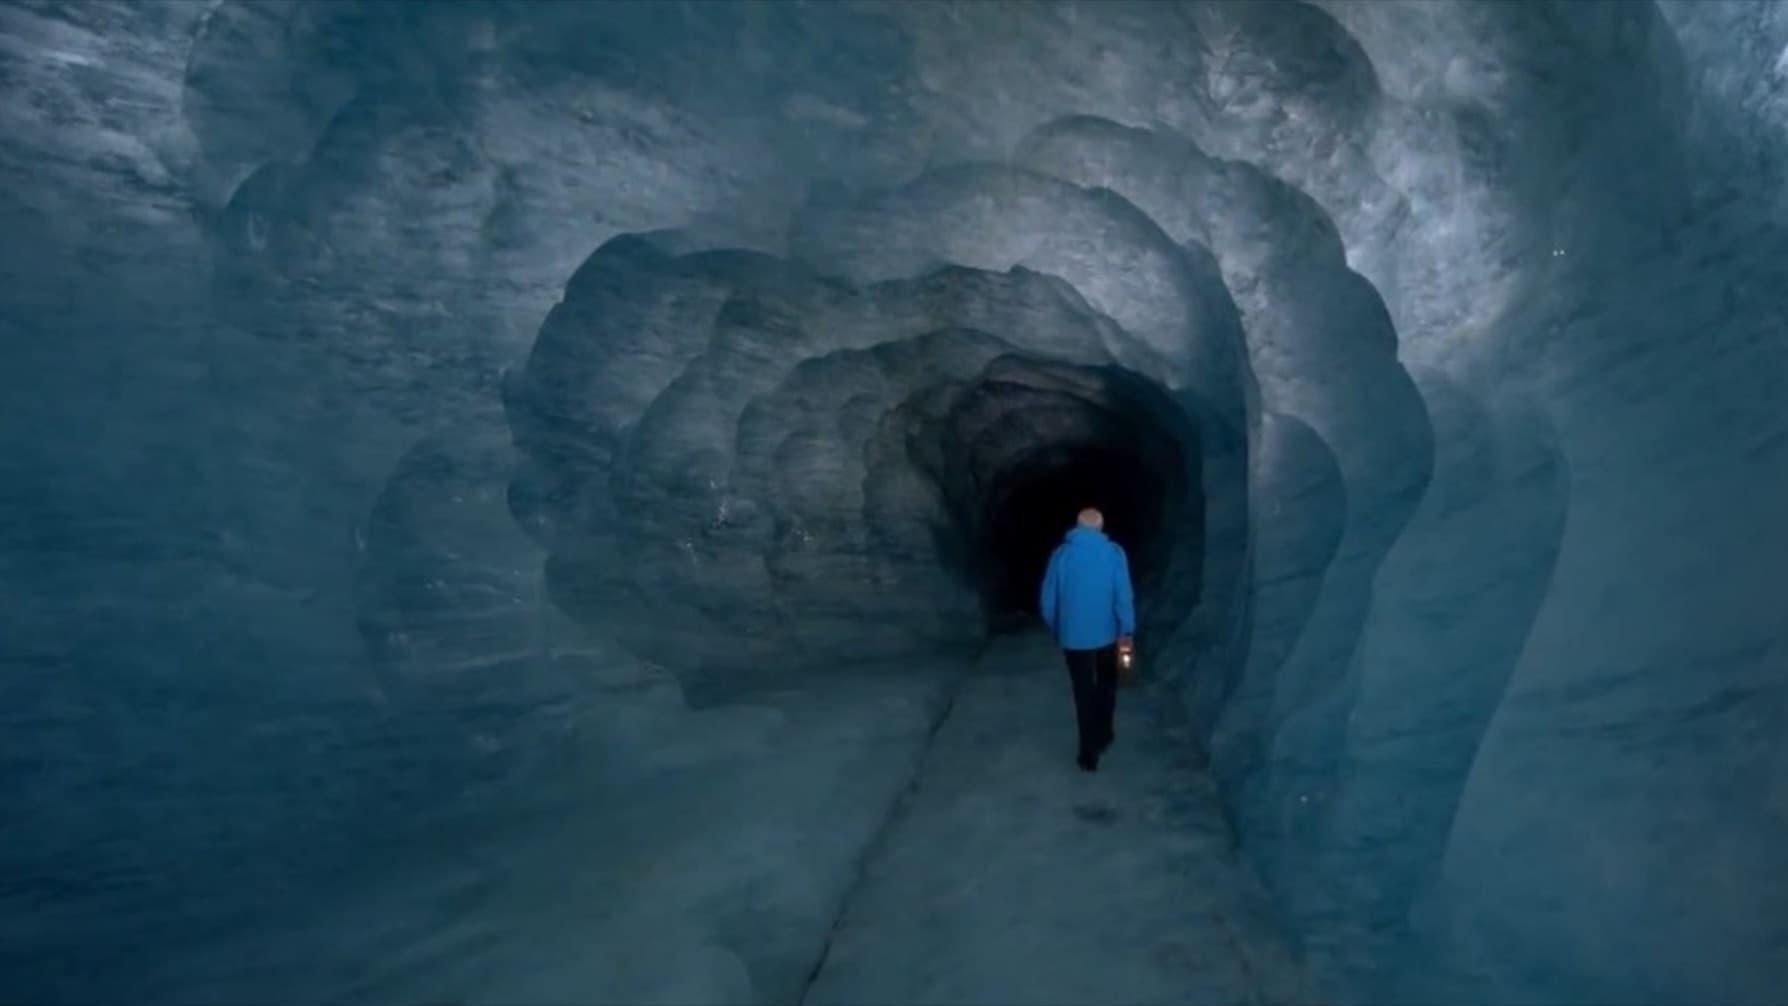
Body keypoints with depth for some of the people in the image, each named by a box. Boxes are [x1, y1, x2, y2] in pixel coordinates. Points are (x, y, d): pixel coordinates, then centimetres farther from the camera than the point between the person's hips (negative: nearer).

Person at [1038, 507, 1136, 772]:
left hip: (1074, 636, 0)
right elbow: (1123, 595, -12)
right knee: (1106, 685, 24)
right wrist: (1127, 630, -5)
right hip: (1106, 633, 0)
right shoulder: (1113, 552, -5)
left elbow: (1048, 600, -2)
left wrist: (1055, 630, 12)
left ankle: (1089, 754, 9)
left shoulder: (1061, 554, -3)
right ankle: (1103, 735, 35)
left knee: (1084, 693, 7)